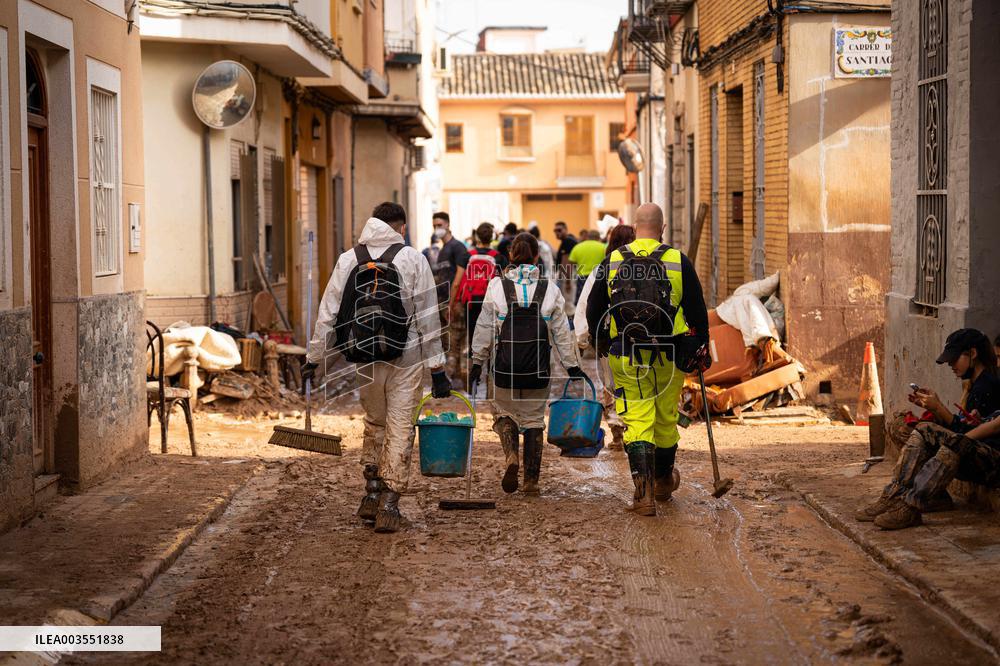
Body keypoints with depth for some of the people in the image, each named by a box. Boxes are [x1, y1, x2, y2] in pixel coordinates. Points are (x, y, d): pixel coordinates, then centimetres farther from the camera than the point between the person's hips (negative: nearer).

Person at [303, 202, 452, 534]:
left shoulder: (348, 260, 2)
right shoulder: (413, 260, -5)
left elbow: (327, 313, 1)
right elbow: (428, 319, -5)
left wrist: (313, 358, 8)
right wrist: (437, 369, -1)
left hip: (365, 359, 3)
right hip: (405, 359, -3)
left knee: (374, 423, 20)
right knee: (400, 429, 3)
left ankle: (372, 492, 18)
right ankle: (389, 504, 1)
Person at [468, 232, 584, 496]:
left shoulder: (497, 286, -5)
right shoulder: (549, 289, -1)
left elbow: (484, 329, -2)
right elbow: (561, 332, 3)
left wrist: (477, 362, 7)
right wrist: (571, 365, 12)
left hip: (505, 367, -1)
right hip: (538, 369, 1)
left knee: (504, 412, 17)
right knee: (534, 419, 12)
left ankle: (511, 456, -10)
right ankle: (531, 479, 11)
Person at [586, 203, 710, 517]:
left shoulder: (612, 262, 0)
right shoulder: (678, 262, -4)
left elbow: (594, 309, 8)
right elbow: (697, 309, -1)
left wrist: (600, 342, 24)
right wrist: (702, 348, 11)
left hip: (626, 357, 0)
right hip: (669, 356, 0)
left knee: (637, 421, 1)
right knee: (666, 418, 16)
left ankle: (644, 489, -15)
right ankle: (664, 481, 35)